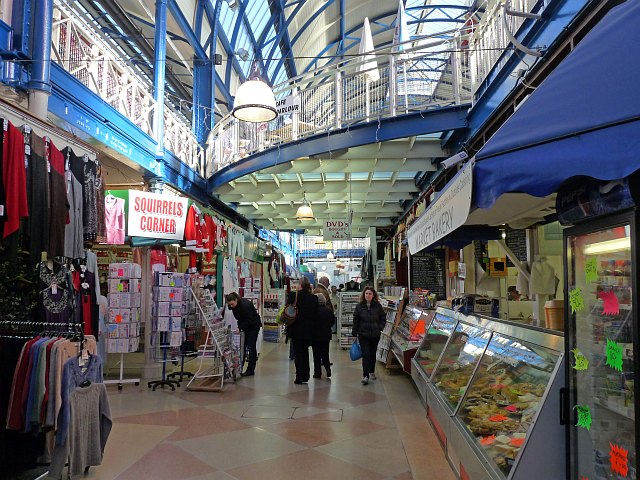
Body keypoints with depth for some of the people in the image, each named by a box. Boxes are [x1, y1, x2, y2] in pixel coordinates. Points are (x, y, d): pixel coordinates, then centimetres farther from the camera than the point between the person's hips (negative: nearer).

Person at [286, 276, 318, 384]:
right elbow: (316, 315, 2)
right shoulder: (314, 298, -2)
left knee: (298, 353, 5)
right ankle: (305, 376, 20)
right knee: (305, 351, 17)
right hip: (308, 330, 3)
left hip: (296, 329, -3)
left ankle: (299, 377, 4)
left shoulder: (293, 295, -12)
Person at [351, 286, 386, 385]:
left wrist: (380, 328, -3)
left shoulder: (378, 306, -1)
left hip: (375, 335, 2)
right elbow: (355, 321, 2)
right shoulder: (359, 306, -2)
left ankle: (372, 372, 32)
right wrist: (354, 333, 2)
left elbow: (383, 318, 9)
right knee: (365, 354, -9)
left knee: (373, 354, 14)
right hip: (363, 335, -1)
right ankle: (365, 376, -9)